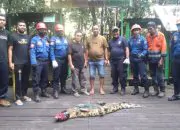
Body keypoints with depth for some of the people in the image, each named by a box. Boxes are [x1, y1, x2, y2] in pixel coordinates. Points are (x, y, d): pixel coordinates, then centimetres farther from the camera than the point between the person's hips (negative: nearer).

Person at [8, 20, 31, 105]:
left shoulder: (28, 37, 13)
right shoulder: (13, 36, -2)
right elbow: (10, 49, -5)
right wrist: (10, 62, -12)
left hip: (27, 62, 5)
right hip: (17, 63, -5)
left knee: (26, 79, 11)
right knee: (18, 80, -1)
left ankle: (24, 95, 25)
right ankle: (18, 98, 7)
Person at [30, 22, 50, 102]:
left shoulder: (47, 39, 12)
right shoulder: (34, 39, -6)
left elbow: (50, 50, 13)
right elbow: (32, 51, -13)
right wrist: (33, 62, -22)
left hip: (46, 61, 6)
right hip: (38, 61, -6)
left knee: (45, 78, 15)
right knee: (36, 79, -4)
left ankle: (44, 91, 28)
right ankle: (36, 94, 1)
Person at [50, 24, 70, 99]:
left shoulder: (65, 39, 15)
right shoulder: (53, 39, -5)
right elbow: (51, 50, -13)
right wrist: (53, 60, -20)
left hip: (65, 60, 6)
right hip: (57, 60, -6)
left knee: (64, 75, 14)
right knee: (56, 76, -3)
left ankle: (63, 88, 26)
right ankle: (55, 91, 2)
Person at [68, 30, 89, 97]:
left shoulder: (82, 44, 9)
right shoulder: (72, 45, -8)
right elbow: (69, 55, -10)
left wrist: (85, 61, 13)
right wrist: (71, 64, -14)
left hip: (82, 65, 6)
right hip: (75, 65, -5)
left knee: (83, 78, 13)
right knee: (75, 79, 2)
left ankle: (83, 89, 24)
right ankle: (75, 91, 12)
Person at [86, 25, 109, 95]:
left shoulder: (102, 38, 3)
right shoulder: (89, 38, 6)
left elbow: (105, 49, 4)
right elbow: (87, 49, 8)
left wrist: (106, 59, 0)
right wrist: (86, 59, 4)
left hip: (100, 60, -1)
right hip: (91, 60, 1)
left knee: (101, 75, 4)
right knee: (92, 75, 6)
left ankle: (101, 89, 15)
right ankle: (92, 89, 16)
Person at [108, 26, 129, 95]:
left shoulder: (122, 39, 0)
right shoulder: (110, 41, 16)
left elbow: (126, 49, -4)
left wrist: (127, 58, -12)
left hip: (121, 60, -5)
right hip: (113, 60, 5)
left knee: (122, 75, -3)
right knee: (114, 75, 8)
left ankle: (123, 88, 5)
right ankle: (115, 88, 19)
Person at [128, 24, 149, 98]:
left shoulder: (142, 39, -5)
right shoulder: (130, 39, 8)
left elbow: (145, 49, -8)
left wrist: (142, 54, -25)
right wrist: (129, 57, 10)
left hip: (140, 60, -5)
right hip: (133, 60, 5)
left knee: (143, 75, -10)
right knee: (135, 75, 14)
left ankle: (146, 90, -2)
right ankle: (136, 88, 26)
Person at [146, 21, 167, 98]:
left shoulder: (161, 35, -6)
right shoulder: (147, 36, 7)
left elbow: (163, 48, -8)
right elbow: (146, 47, 10)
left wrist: (161, 59, -12)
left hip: (158, 59, -4)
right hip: (150, 59, 5)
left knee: (159, 75, -4)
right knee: (153, 75, 10)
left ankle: (162, 91, 8)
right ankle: (156, 90, 21)